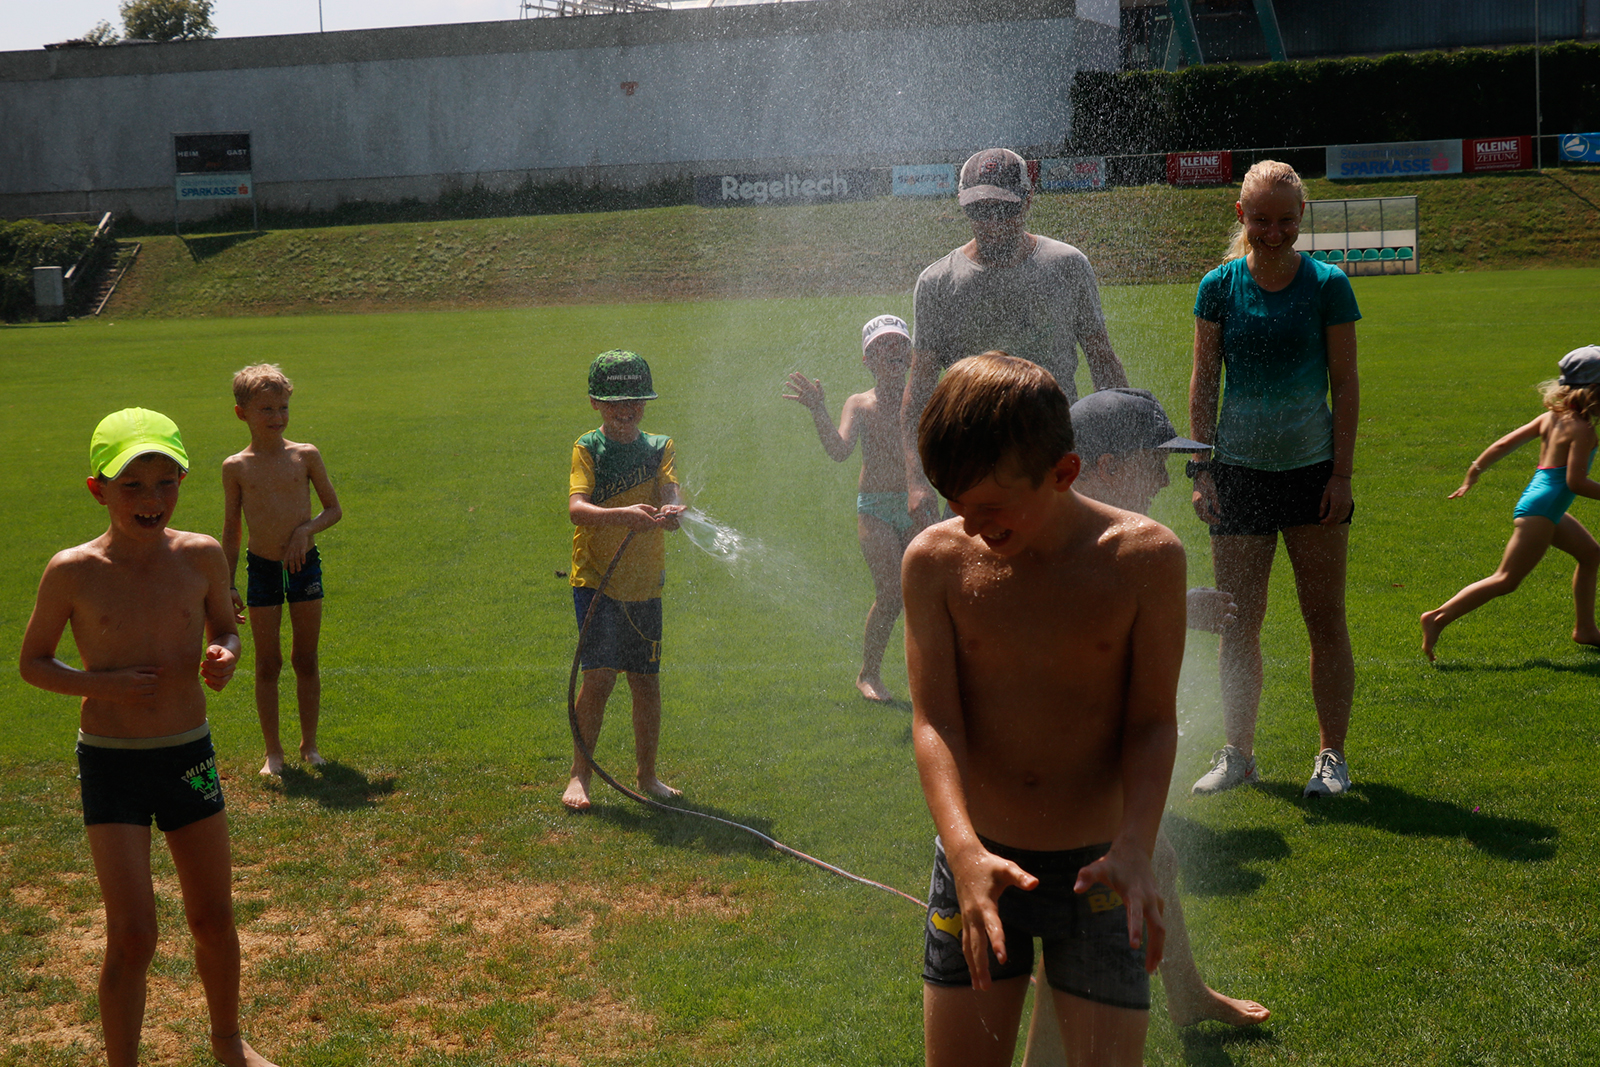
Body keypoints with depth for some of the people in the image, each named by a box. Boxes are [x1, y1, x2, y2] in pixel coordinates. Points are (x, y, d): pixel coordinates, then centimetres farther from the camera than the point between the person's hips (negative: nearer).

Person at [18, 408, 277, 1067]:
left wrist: (226, 655, -11)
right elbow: (32, 663, 0)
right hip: (111, 765, -3)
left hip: (190, 757, 3)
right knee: (132, 937, -8)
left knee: (214, 919, 15)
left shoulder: (200, 556, -5)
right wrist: (99, 683, -18)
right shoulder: (72, 572, -12)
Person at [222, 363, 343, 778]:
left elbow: (334, 508, 7)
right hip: (261, 569, 0)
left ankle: (310, 744, 22)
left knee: (306, 659, 8)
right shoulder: (236, 467, -2)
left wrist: (306, 530, -12)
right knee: (267, 664, 5)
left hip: (304, 564, 1)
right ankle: (273, 751, 16)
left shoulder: (306, 456, -2)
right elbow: (231, 530, 6)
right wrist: (228, 586, 5)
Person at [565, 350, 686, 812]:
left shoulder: (658, 448, 7)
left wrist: (671, 512, -34)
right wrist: (624, 515, -36)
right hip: (596, 580, -3)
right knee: (600, 675, -13)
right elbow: (576, 508, -18)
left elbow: (669, 496, -9)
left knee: (646, 682, 9)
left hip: (645, 584, 4)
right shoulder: (588, 448, -3)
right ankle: (580, 774, -1)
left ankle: (648, 775, 24)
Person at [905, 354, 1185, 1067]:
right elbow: (934, 721, -10)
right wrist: (964, 848, -26)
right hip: (978, 862, 2)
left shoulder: (1145, 556, -10)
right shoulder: (936, 559, -7)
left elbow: (1153, 721, -6)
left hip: (1096, 872, -1)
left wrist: (1134, 849, -22)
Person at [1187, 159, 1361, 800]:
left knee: (1325, 618, 3)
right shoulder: (1220, 286, 1)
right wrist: (1202, 471, -1)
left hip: (1312, 468, -1)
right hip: (1239, 470, 1)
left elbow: (1345, 385, 0)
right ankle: (1238, 752, 17)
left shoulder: (1327, 285, -2)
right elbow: (1203, 385, 4)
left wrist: (1342, 472, -6)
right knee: (1238, 623, 5)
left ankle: (1332, 754, 13)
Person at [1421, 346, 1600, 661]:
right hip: (1541, 509, -10)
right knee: (1506, 580, -8)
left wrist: (1475, 470, 17)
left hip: (1546, 509, 10)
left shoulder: (1551, 417, 9)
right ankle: (1439, 617, -12)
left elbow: (1506, 443, 10)